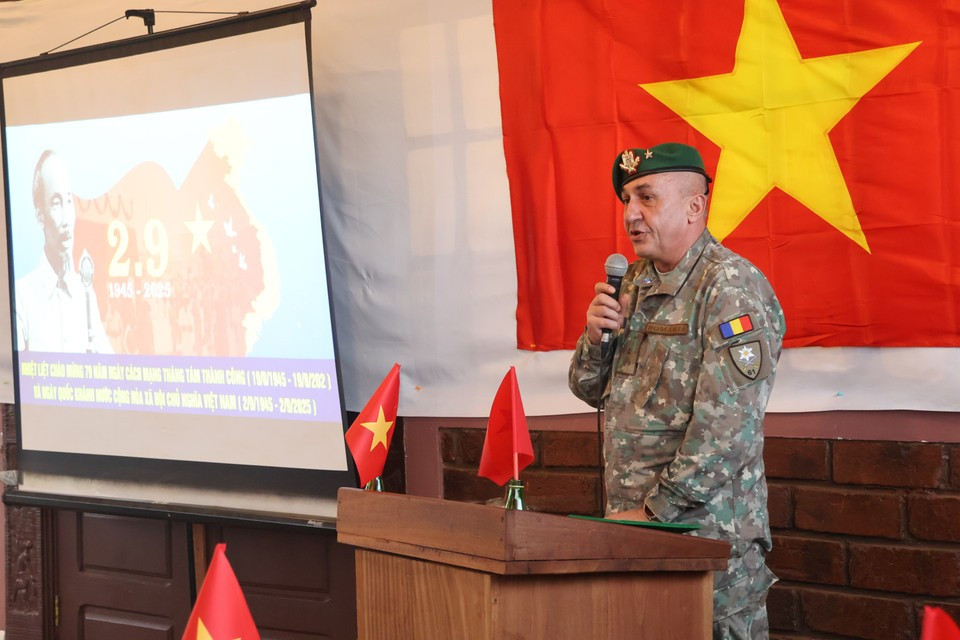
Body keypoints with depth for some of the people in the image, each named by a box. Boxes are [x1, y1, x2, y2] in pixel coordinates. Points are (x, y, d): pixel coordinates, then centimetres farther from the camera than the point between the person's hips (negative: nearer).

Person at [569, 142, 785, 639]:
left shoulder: (731, 287, -14)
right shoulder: (634, 285, 13)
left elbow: (724, 429, -21)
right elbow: (591, 390, 19)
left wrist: (656, 510, -19)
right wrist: (595, 336, -2)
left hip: (709, 536, -7)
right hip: (631, 526, 8)